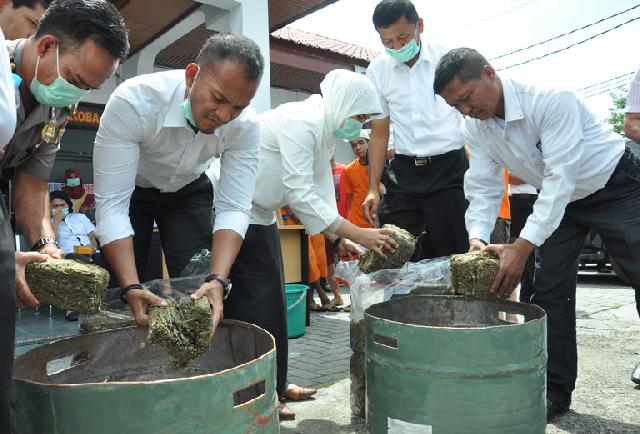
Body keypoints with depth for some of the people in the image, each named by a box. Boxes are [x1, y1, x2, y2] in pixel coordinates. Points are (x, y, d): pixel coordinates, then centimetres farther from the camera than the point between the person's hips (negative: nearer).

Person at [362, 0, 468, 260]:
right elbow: (379, 134, 9)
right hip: (404, 173, 2)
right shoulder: (377, 71, 4)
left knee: (454, 255, 3)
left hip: (449, 169, -2)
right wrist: (373, 189, 3)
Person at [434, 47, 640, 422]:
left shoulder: (550, 98, -33)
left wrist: (522, 246, -44)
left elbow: (561, 177, -37)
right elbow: (483, 188, -11)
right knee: (550, 292, 0)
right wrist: (477, 238, -29)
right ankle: (556, 393, 13)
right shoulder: (475, 128, -12)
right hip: (562, 199, 6)